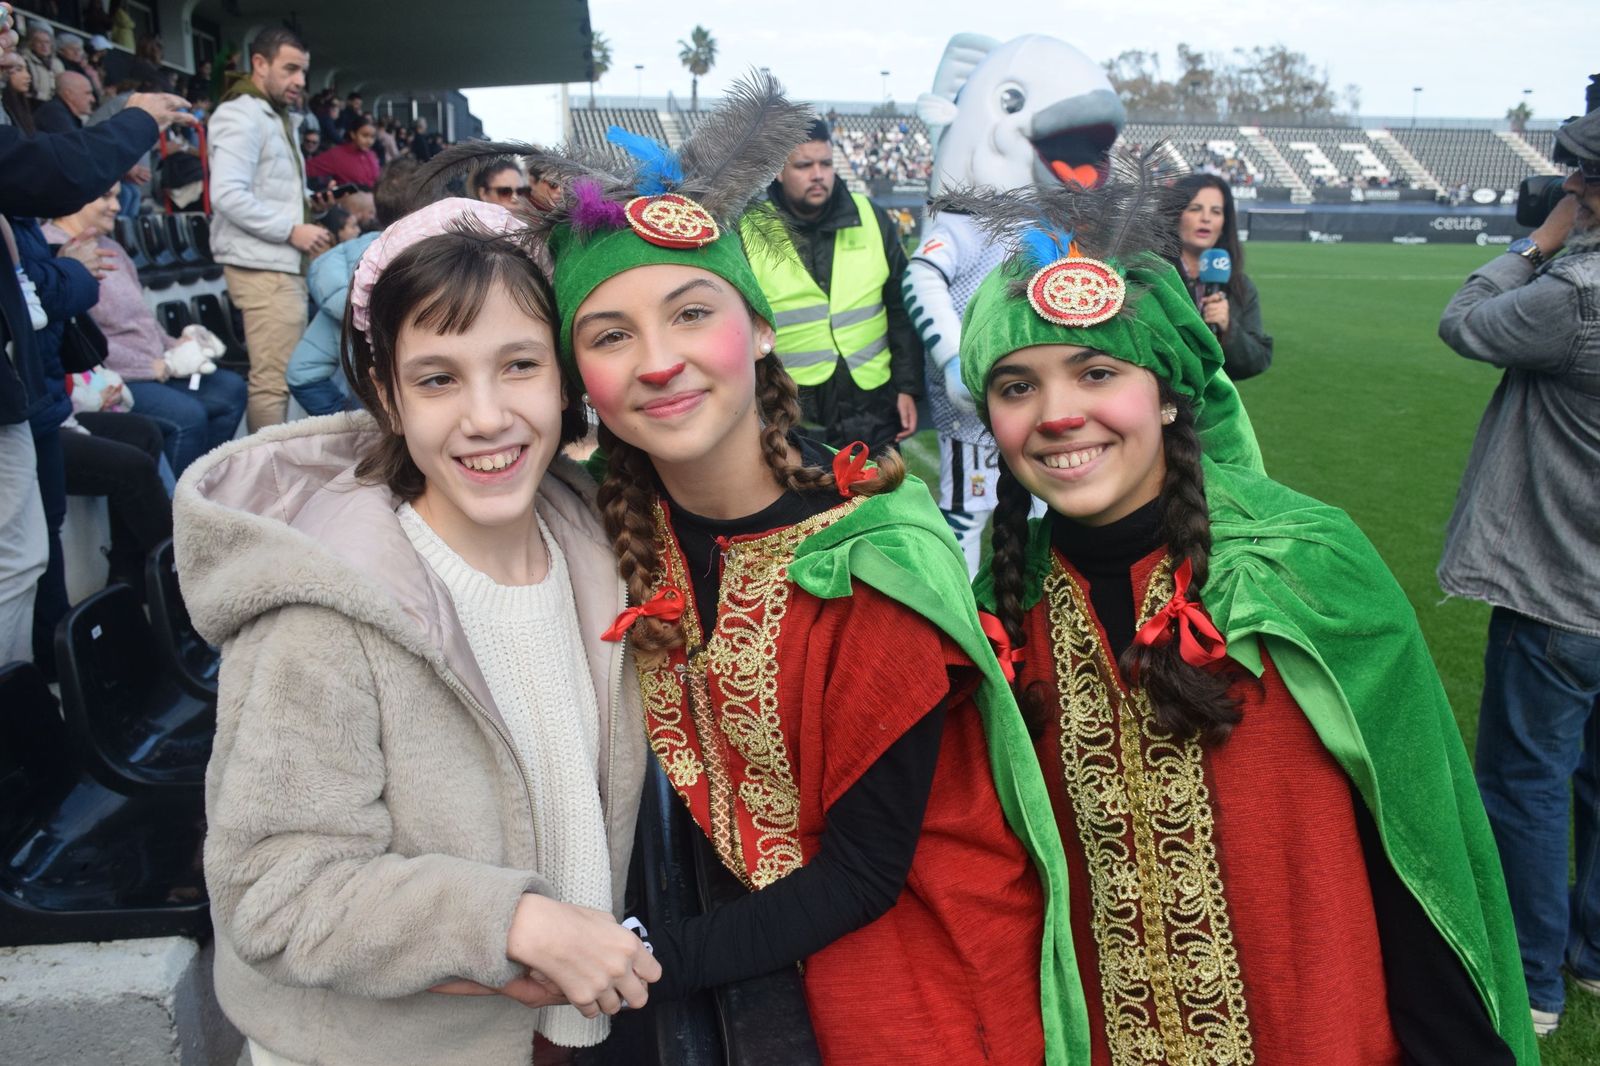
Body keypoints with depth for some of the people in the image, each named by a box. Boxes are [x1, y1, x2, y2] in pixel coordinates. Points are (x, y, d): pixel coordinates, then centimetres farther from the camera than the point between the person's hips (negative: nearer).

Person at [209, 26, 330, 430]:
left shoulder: (279, 118, 22)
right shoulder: (242, 115, -9)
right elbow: (227, 195, -21)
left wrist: (304, 229, 9)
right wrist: (292, 230, -18)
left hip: (283, 264, 10)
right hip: (263, 267, -10)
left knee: (280, 375, 12)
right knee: (272, 379, -10)